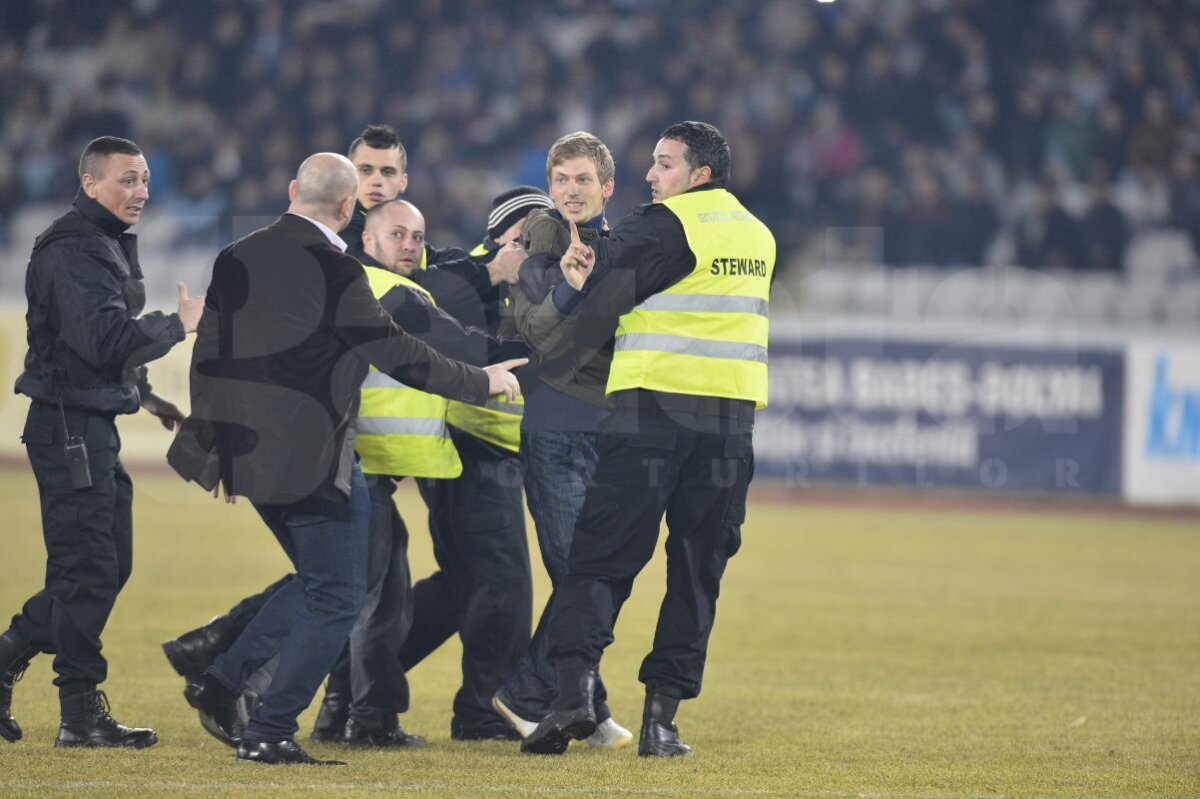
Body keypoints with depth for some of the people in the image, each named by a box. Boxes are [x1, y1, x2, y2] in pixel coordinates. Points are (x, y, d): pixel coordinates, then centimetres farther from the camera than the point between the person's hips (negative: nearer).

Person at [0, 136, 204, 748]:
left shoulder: (107, 245, 18)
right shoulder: (74, 253, -17)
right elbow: (106, 341, -27)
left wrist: (141, 393, 18)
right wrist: (179, 324, -19)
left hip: (93, 428, 10)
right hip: (68, 427, -10)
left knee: (108, 566, 13)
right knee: (88, 570, -7)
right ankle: (82, 716, -3)